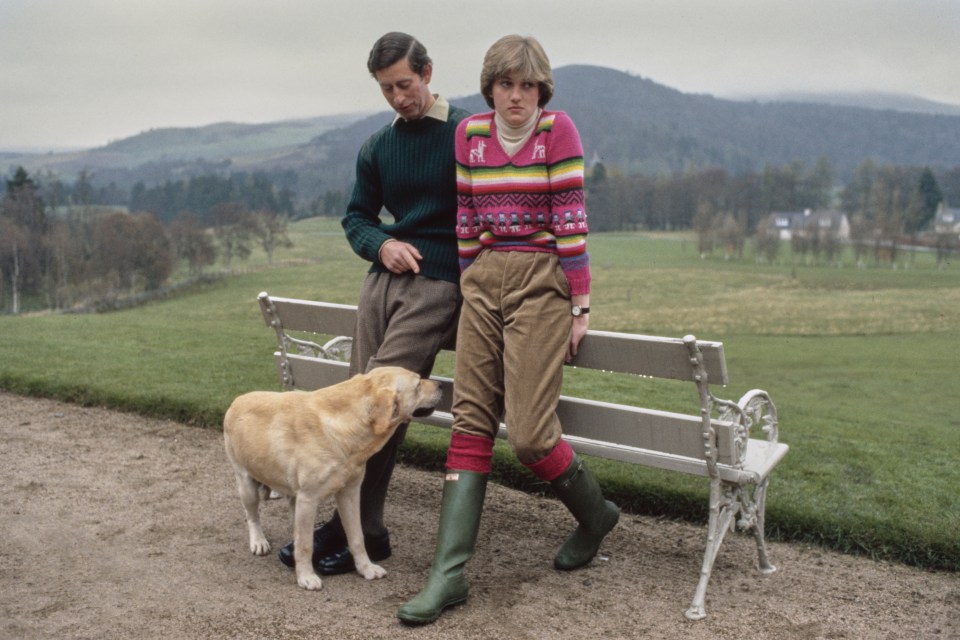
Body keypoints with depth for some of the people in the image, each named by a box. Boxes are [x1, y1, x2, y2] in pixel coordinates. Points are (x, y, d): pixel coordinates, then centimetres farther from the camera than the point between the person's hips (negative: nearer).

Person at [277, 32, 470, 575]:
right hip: (384, 278, 6)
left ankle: (352, 532, -2)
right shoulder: (377, 148, 14)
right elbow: (357, 218, 18)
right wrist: (382, 244, -4)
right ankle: (364, 531, 10)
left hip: (439, 283, -6)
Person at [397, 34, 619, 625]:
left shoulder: (558, 129, -4)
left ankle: (596, 513, 22)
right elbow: (466, 221, 13)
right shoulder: (470, 133, 9)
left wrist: (581, 306, -9)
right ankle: (449, 573, 1)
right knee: (472, 420, -1)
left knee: (528, 431, -9)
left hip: (542, 282, -5)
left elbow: (571, 221, -8)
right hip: (483, 280, 5)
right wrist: (469, 288, 12)